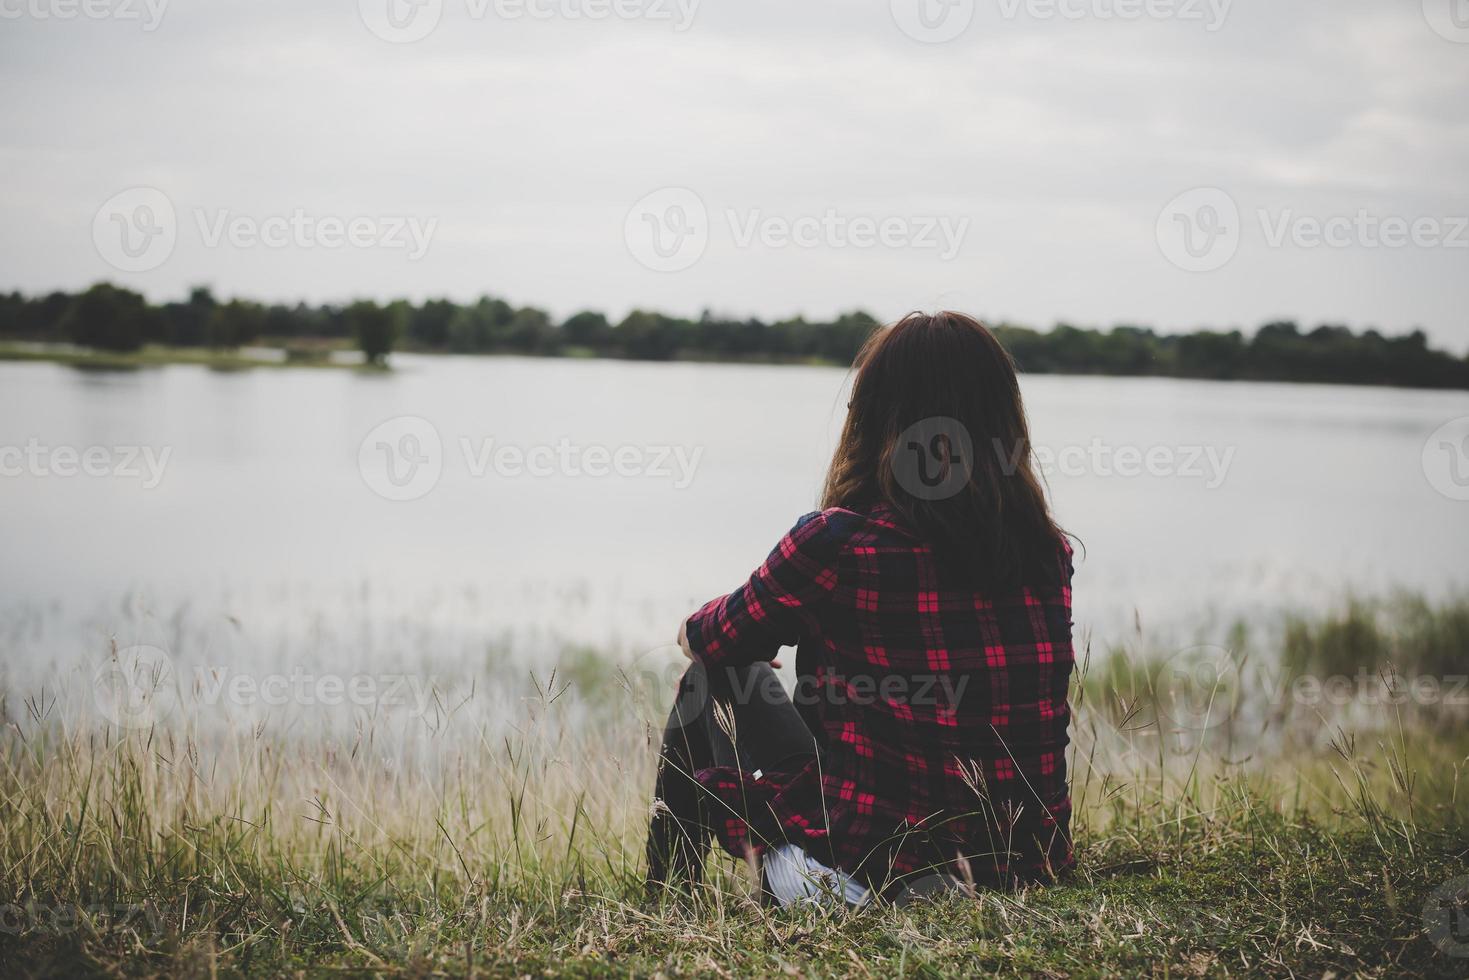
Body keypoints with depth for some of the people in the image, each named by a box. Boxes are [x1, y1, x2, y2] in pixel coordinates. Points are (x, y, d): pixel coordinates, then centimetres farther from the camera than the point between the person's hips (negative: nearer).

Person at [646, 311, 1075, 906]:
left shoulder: (837, 544, -17)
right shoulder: (1051, 553, -2)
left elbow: (718, 642, 2)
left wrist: (697, 630, 29)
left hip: (863, 870, -5)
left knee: (716, 678, 21)